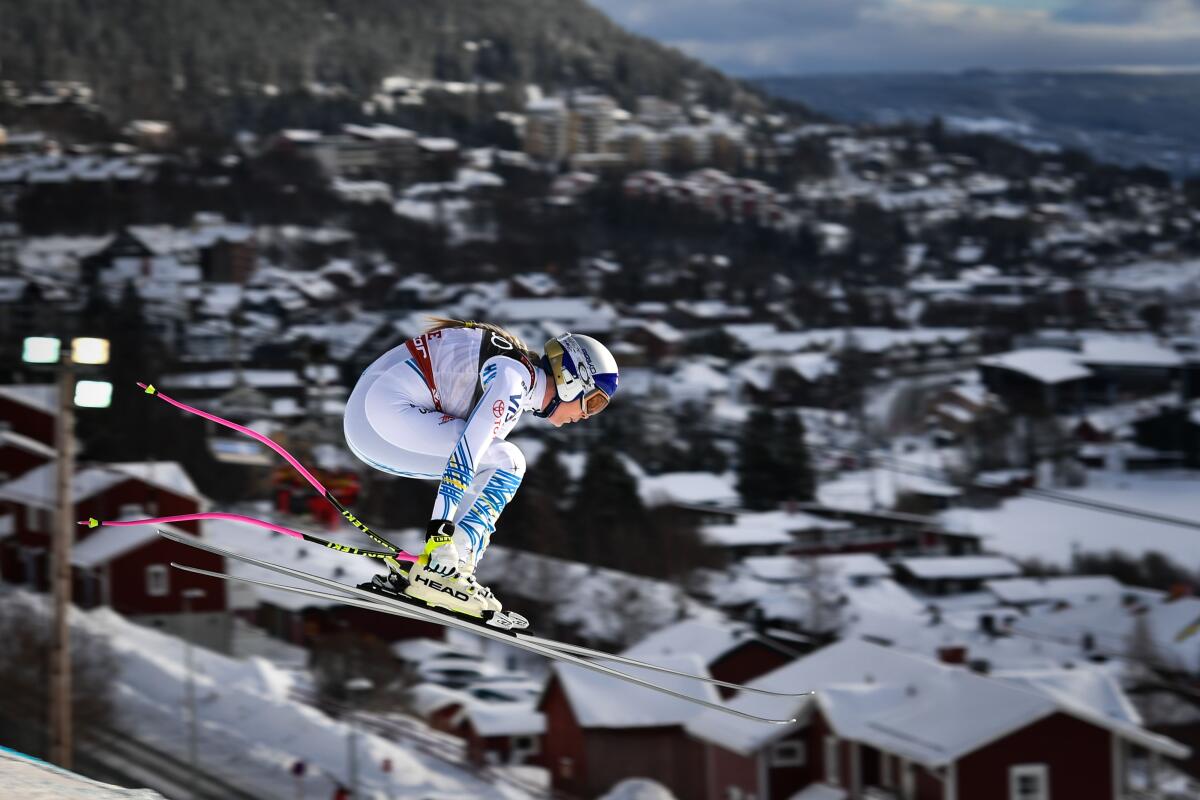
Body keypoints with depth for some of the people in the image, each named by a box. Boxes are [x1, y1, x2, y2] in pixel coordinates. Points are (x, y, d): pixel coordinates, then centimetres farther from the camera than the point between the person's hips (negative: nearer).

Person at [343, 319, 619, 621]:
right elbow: (466, 452, -22)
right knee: (507, 463, -9)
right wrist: (440, 529, -26)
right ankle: (436, 574, -13)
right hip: (387, 412, -10)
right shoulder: (516, 377, -12)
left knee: (492, 470, 15)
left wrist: (473, 535, 22)